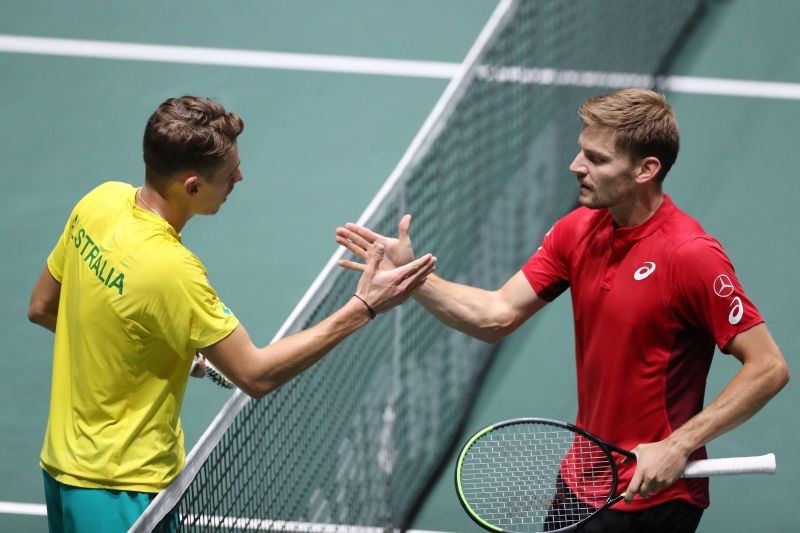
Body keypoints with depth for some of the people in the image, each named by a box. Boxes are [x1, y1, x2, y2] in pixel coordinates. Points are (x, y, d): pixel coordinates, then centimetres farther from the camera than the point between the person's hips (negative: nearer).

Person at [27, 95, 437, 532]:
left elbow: (41, 309, 9)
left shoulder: (102, 199, -6)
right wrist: (363, 308, -22)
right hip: (118, 491, -8)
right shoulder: (170, 270, -29)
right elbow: (256, 375, -22)